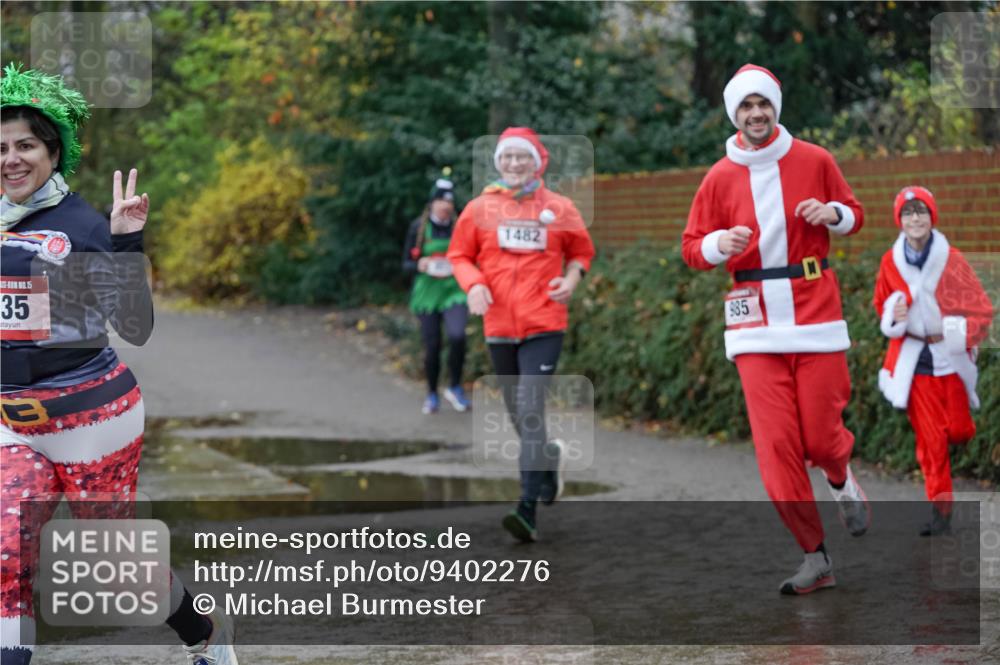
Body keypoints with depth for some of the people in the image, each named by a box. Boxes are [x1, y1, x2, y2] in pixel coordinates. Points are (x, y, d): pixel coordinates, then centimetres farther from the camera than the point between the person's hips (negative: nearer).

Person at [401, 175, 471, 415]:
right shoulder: (418, 227, 0)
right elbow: (406, 264, 4)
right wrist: (419, 265, -18)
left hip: (454, 291, 0)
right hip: (427, 292, 0)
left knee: (457, 337, -22)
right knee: (432, 346, 2)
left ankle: (455, 388, 0)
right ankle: (432, 395, 24)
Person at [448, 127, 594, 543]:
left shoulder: (559, 208, 3)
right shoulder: (480, 208, 4)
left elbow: (582, 251, 17)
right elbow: (459, 255, 11)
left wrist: (571, 279, -3)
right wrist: (473, 284, -8)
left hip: (544, 325, -3)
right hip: (499, 325, 3)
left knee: (530, 408, -15)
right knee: (518, 412, 12)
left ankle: (528, 508, -19)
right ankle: (550, 456, 45)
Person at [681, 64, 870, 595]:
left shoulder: (814, 161, 5)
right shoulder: (720, 178, 5)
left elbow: (853, 215, 16)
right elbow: (692, 247, 8)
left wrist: (833, 213, -6)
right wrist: (719, 243, -14)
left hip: (815, 308, 0)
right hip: (755, 319, 0)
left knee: (821, 436, -3)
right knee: (775, 445, -7)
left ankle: (842, 481, 36)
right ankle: (816, 560, 2)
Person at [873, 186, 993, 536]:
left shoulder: (952, 259, -8)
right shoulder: (890, 262, -1)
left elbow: (981, 309, -4)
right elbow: (881, 304, 14)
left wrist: (960, 334, -21)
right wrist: (893, 317, -8)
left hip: (950, 356, -1)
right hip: (912, 359, 1)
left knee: (958, 432, 3)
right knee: (929, 438, -3)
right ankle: (940, 509, 5)